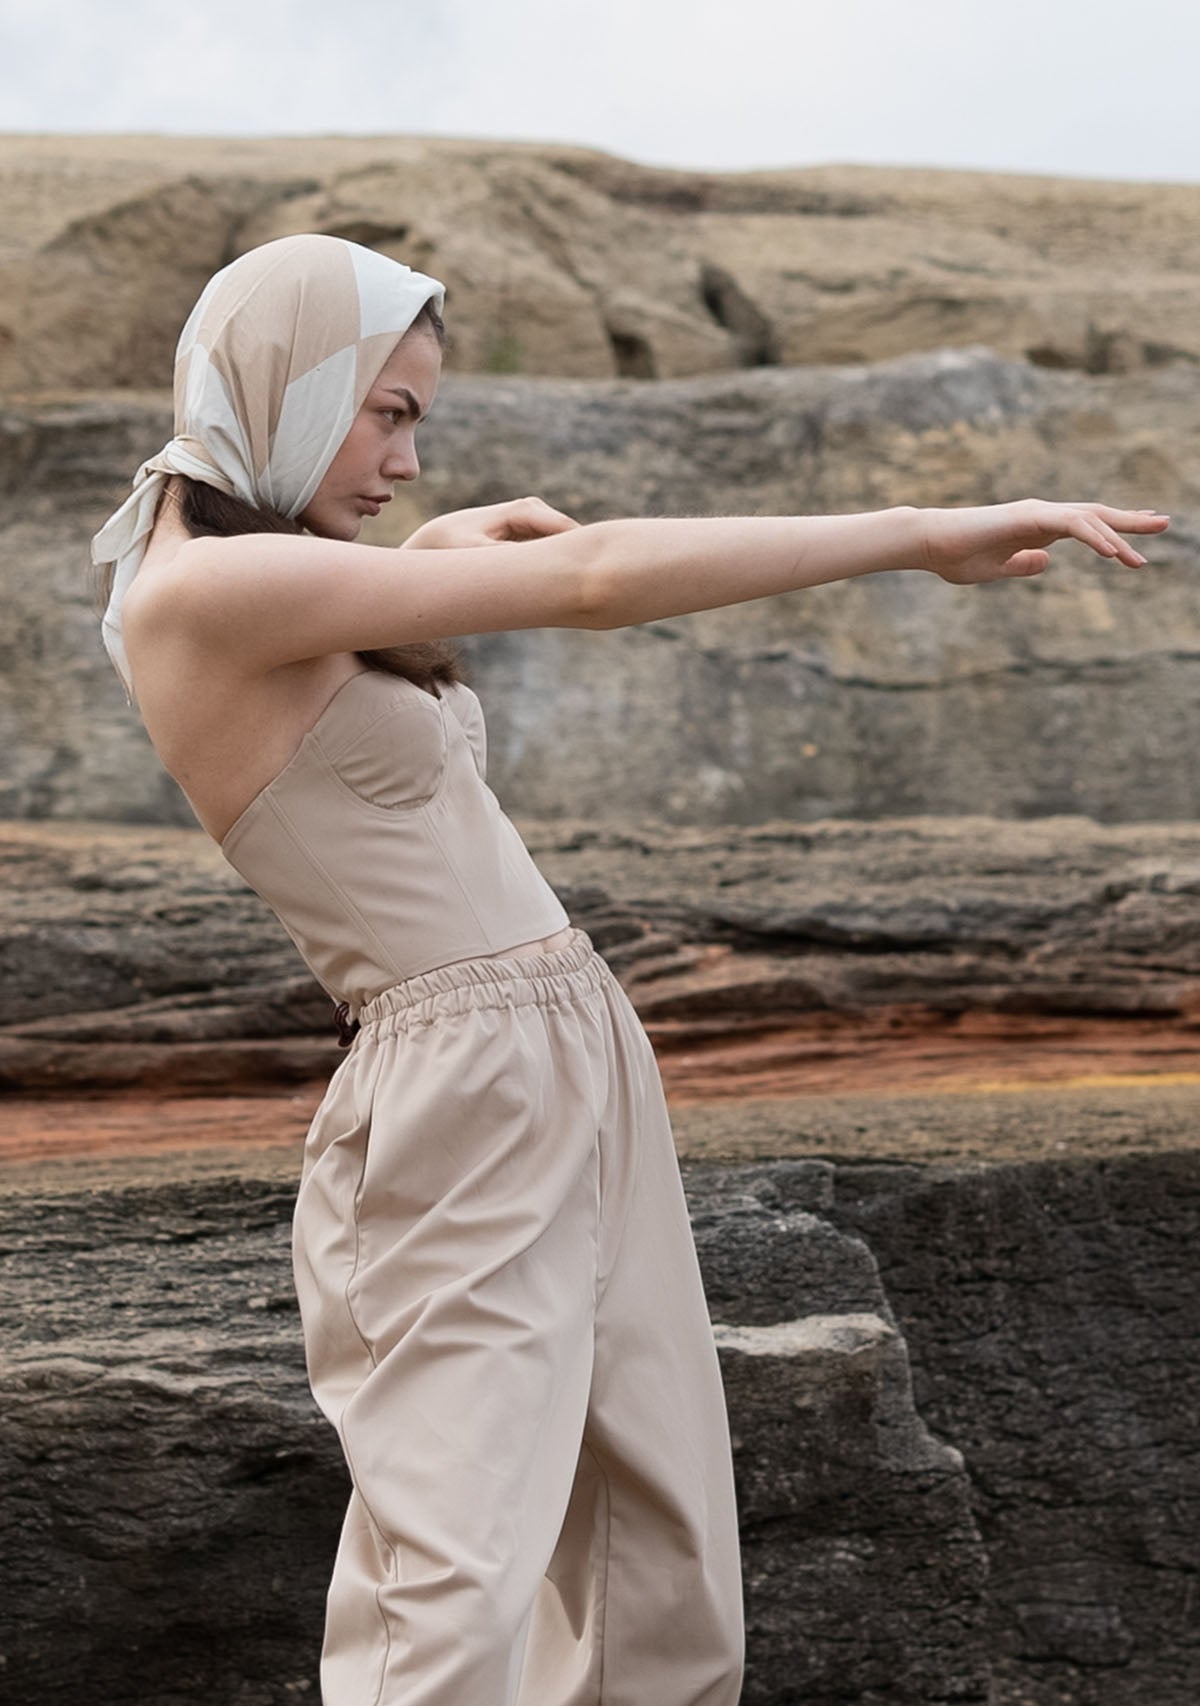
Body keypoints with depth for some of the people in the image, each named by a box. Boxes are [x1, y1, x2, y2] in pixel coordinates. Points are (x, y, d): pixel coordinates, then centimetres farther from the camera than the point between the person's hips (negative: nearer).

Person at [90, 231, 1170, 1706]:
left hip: (579, 1077, 10)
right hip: (464, 1103, -10)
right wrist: (921, 531, -18)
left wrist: (441, 545, 18)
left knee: (669, 1584, 11)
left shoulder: (264, 583, 12)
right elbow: (593, 581, -21)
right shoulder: (202, 587, -16)